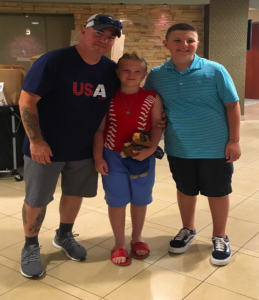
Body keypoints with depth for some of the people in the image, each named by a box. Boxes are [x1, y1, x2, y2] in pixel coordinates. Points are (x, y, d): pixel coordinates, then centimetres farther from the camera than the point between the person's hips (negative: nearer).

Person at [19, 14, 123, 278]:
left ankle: (64, 236, 43)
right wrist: (36, 140, -19)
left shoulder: (111, 70, -1)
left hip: (85, 148, 5)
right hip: (46, 147, -5)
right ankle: (30, 247, 29)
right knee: (36, 200, 7)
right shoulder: (54, 61, -18)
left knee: (75, 194, 18)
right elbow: (27, 101, -17)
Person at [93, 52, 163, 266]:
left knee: (140, 200, 14)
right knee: (116, 201, 6)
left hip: (142, 157, 1)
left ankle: (137, 237, 36)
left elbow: (157, 125, -3)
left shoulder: (152, 98, -4)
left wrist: (150, 149, -17)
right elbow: (99, 129, -2)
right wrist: (98, 157, -6)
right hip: (113, 156, 0)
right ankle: (119, 243, 24)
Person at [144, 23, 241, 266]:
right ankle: (187, 229, 43)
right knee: (185, 190, 20)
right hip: (179, 148, 2)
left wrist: (234, 140, -8)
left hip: (215, 147, -2)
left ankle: (220, 238, 33)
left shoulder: (214, 70, -12)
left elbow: (232, 105, -6)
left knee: (217, 192, 12)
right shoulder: (157, 76, -5)